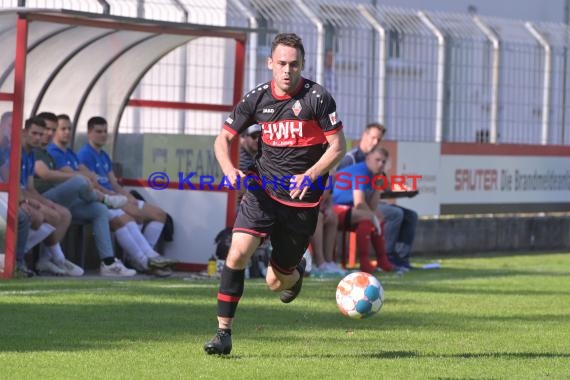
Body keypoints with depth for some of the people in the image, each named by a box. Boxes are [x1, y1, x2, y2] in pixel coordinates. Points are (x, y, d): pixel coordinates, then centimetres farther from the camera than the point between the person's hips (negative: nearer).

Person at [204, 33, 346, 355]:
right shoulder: (257, 98, 0)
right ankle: (224, 333, -12)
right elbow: (223, 139, 7)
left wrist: (309, 176, -20)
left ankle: (296, 270, 43)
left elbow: (338, 146, -6)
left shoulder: (317, 97, -9)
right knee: (238, 253, -21)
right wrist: (230, 170, -13)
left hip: (302, 200, -2)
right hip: (263, 190, 2)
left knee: (276, 282, 4)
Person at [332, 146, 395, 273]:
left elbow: (372, 208, 6)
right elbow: (359, 203, -26)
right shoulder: (360, 172, -18)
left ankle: (382, 260, 12)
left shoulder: (372, 174, 11)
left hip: (347, 208, 11)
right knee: (366, 216, -29)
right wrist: (373, 217, -14)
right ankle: (364, 262, -28)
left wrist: (378, 185, -2)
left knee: (378, 218, 12)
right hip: (334, 209, -11)